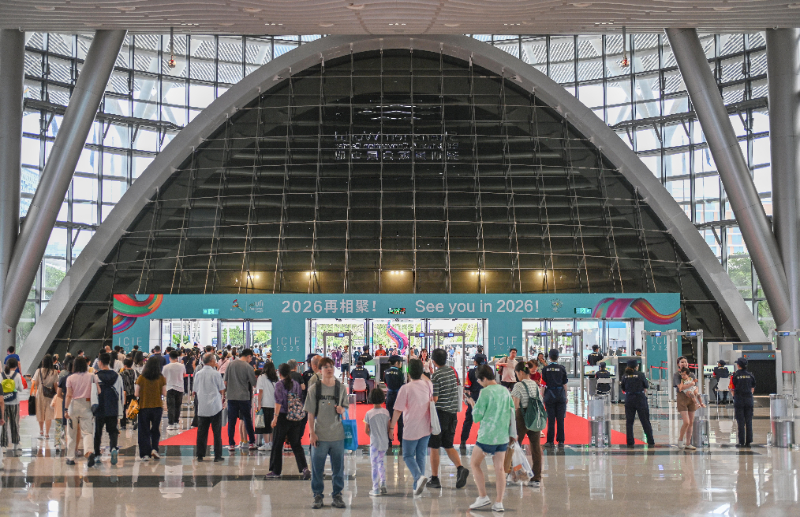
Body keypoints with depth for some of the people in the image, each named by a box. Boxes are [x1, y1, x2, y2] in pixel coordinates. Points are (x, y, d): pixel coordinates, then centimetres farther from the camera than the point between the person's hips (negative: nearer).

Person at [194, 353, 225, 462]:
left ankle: (200, 455, 8)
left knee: (202, 431, 8)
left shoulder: (198, 374, 1)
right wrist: (221, 397, 16)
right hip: (215, 407, -3)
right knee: (217, 432, 3)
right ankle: (217, 455, 4)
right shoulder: (215, 373, -9)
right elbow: (222, 390, -4)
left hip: (202, 407, 3)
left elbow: (194, 391, 7)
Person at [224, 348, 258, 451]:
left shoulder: (230, 364, 3)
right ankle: (252, 443, 13)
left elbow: (225, 381, 7)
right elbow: (254, 384, -3)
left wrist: (225, 393, 18)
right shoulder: (248, 367, -7)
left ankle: (231, 444, 6)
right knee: (247, 420, 8)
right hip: (244, 397, -3)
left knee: (231, 421, 6)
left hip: (231, 396, 3)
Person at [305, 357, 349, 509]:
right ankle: (318, 495, 16)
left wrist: (341, 409, -10)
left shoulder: (341, 388, 4)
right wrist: (312, 433, -6)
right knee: (317, 467, 4)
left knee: (338, 467, 7)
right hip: (320, 435, -2)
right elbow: (310, 413, -1)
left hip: (337, 435, 2)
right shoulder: (314, 389, -2)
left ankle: (337, 495, 19)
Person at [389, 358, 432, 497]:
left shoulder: (406, 388, -15)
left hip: (411, 429, -5)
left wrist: (391, 427, -4)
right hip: (426, 428, 5)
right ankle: (417, 486, 15)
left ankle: (419, 476, -18)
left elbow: (398, 410, -14)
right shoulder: (428, 385, 0)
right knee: (421, 456, 14)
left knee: (408, 456, 7)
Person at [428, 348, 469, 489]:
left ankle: (434, 479, 8)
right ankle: (460, 468, -8)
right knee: (448, 446, 14)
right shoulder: (452, 371, 7)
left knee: (434, 447, 4)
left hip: (440, 413, -7)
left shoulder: (436, 376, -15)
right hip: (453, 413, 7)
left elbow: (434, 399, -18)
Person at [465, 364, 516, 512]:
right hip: (503, 436, 6)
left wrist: (473, 404, 6)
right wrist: (512, 433, 19)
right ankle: (499, 503, 6)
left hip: (487, 436, -6)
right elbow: (512, 413, 11)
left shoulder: (486, 392, -14)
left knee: (475, 463, 10)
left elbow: (477, 417, -11)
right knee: (499, 469, 7)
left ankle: (483, 497, 6)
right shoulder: (505, 391, 6)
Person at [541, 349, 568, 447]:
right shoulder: (562, 368, 0)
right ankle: (561, 441, 4)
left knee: (551, 419, 2)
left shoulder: (545, 369, -2)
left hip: (549, 395, 0)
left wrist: (542, 397, 5)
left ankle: (550, 441, 2)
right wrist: (566, 397, 12)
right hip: (561, 395, 1)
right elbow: (565, 384, 3)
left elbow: (543, 385, -1)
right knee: (560, 419, 3)